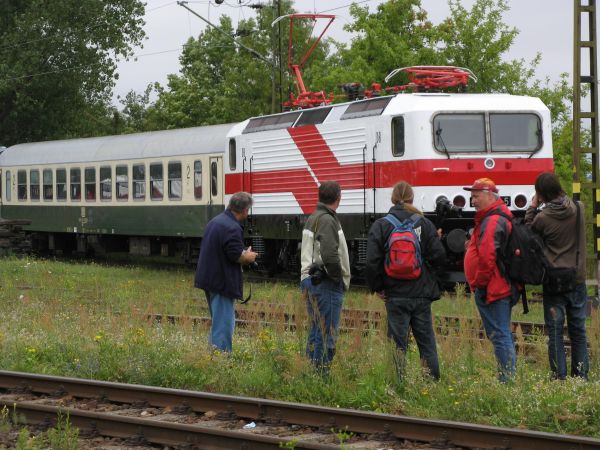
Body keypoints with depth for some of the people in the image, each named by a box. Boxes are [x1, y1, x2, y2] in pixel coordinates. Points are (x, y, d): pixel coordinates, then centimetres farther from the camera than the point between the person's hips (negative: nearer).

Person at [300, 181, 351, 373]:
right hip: (326, 284, -10)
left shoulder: (312, 219, 16)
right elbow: (330, 255, -26)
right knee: (327, 333, -6)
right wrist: (339, 278, -12)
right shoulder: (327, 220, -15)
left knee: (316, 330, 16)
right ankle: (321, 372, -6)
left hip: (309, 280, 10)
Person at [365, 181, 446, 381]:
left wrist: (377, 287, 2)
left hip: (396, 295, -2)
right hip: (422, 294, 2)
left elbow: (372, 261, -10)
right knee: (426, 341, 11)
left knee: (398, 343, 3)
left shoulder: (380, 225, -5)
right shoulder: (424, 224, -1)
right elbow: (439, 256, -4)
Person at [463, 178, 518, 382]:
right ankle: (510, 379, 19)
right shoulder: (502, 216, 17)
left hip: (492, 289, -11)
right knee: (504, 335, 14)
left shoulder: (491, 221, -17)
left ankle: (508, 380, -9)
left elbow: (487, 257, -23)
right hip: (504, 287, 11)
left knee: (500, 336, -9)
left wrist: (480, 284, -15)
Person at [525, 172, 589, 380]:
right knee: (578, 330, 12)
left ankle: (559, 376, 0)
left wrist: (532, 207, 4)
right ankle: (581, 376, 14)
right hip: (577, 277, 4)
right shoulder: (578, 208, -2)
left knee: (555, 331, 2)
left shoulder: (542, 217, -13)